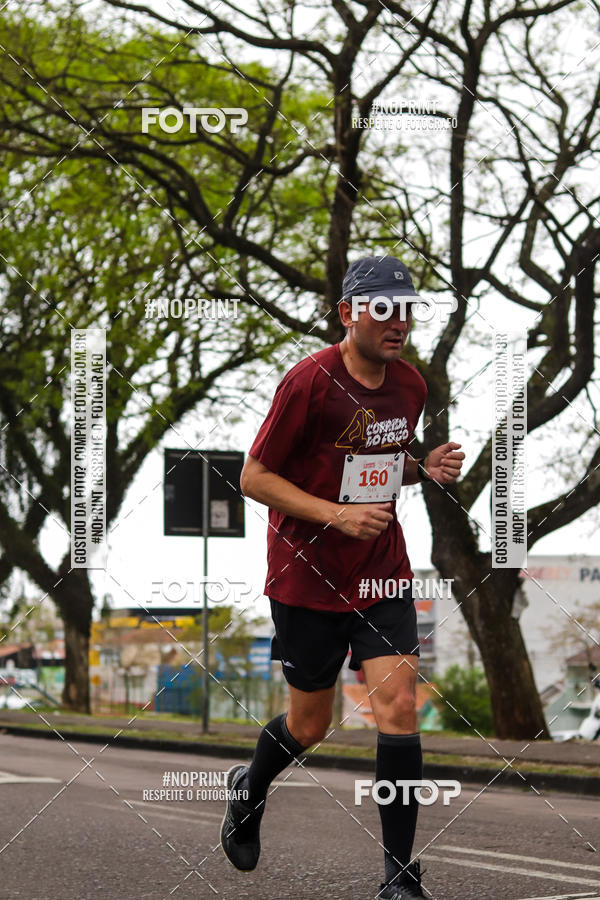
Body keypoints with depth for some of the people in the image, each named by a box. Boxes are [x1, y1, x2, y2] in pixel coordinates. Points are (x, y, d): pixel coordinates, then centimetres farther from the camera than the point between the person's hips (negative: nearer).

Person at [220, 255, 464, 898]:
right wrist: (336, 514, -23)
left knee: (400, 708, -10)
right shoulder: (310, 381, -15)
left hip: (383, 575, 4)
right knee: (309, 727, 9)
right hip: (308, 578, -4)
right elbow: (254, 477, -12)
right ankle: (248, 790, 44)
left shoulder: (410, 385, 4)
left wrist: (425, 468, 0)